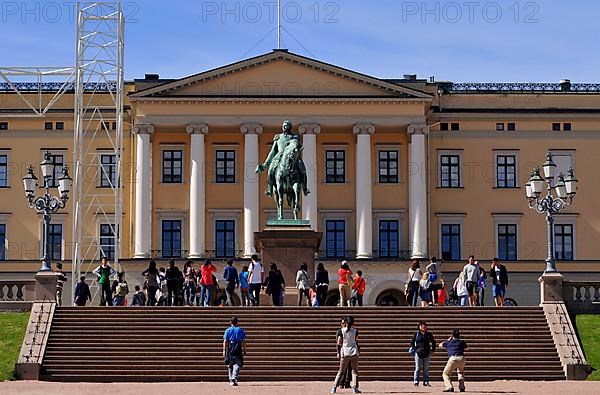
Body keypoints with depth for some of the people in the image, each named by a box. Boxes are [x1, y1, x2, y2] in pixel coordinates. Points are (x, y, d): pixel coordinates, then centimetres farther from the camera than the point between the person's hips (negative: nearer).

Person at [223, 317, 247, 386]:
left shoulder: (228, 330, 4)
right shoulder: (241, 330, 6)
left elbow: (225, 341, -1)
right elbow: (243, 341, 2)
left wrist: (224, 350, 1)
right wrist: (244, 350, 7)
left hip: (230, 349, 1)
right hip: (238, 348, -1)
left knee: (230, 365, 12)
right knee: (237, 364, 0)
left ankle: (231, 380, 13)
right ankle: (234, 378, -20)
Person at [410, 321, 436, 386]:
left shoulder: (429, 334, 9)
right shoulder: (417, 334, 3)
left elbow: (433, 342, 16)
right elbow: (412, 342, 5)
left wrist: (433, 350, 8)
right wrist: (413, 349, -6)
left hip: (427, 354, 2)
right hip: (418, 353, -2)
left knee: (426, 369, 6)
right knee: (417, 368, -3)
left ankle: (426, 382, 10)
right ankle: (416, 382, 2)